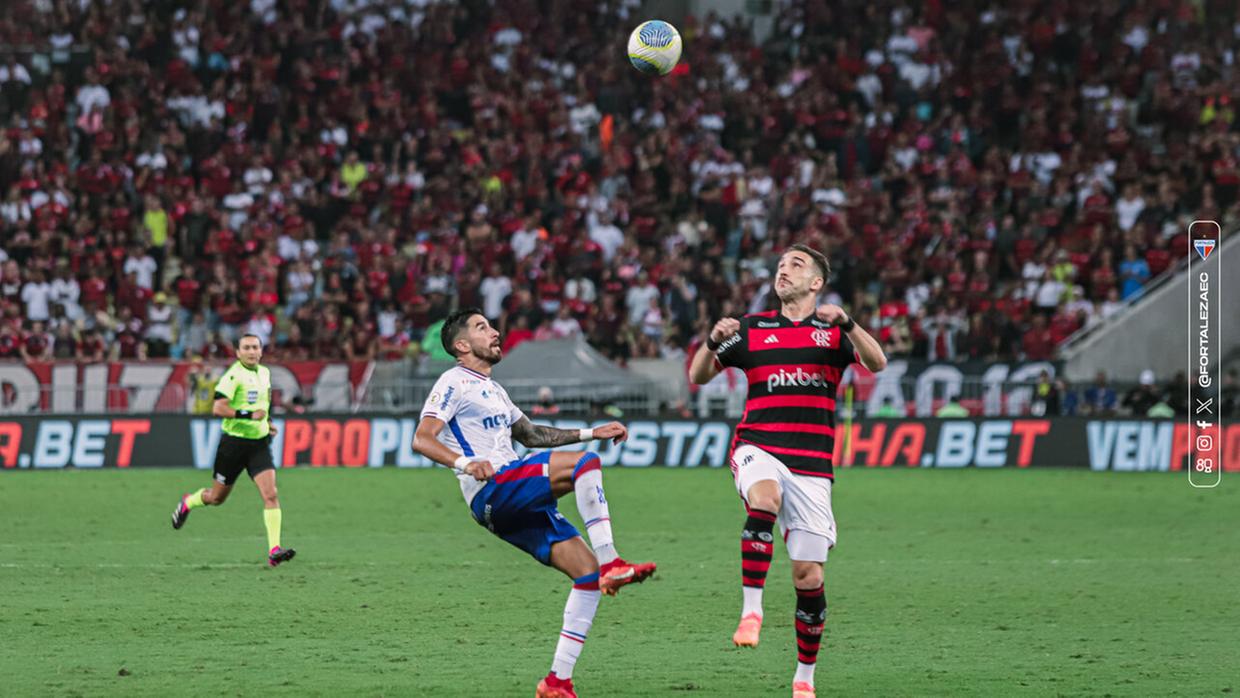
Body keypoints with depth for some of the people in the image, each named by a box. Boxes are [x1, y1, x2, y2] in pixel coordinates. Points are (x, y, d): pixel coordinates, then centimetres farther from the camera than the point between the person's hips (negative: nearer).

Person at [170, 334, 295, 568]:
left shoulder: (264, 373, 9)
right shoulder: (233, 375, -15)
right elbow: (218, 408, -23)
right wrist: (249, 415, -27)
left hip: (259, 443, 4)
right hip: (234, 441, -4)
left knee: (271, 494, -14)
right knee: (217, 498, 12)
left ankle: (274, 550, -18)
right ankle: (187, 503, 46)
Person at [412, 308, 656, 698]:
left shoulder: (491, 389, 29)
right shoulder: (455, 383, 0)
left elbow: (530, 434, 40)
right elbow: (421, 440, -12)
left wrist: (591, 433, 35)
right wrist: (465, 463, -30)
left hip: (520, 505, 9)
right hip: (493, 490, -9)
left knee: (587, 571, -2)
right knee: (584, 463, -26)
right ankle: (610, 564, -30)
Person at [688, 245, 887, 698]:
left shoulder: (832, 331, 9)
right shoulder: (752, 328, 12)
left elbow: (877, 363, -9)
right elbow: (698, 376, 10)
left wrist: (846, 323, -24)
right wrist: (713, 342, -11)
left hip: (811, 465, 0)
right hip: (758, 448, 0)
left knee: (808, 576, -1)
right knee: (765, 498, -38)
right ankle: (751, 610, -35)